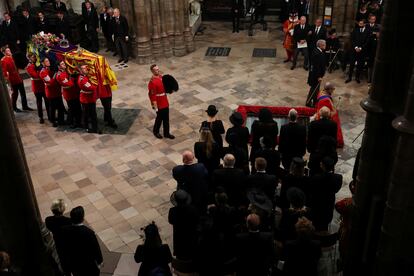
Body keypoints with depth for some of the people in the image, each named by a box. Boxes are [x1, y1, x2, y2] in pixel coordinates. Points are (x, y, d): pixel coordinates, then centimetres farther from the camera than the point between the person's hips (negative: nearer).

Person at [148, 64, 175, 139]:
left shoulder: (161, 76, 2)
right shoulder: (152, 82, -25)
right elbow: (152, 95, -22)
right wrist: (155, 107, -20)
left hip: (165, 102, 8)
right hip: (159, 104, -8)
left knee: (166, 118, 15)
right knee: (160, 118, 10)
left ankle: (166, 133, 29)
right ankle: (156, 131, 34)